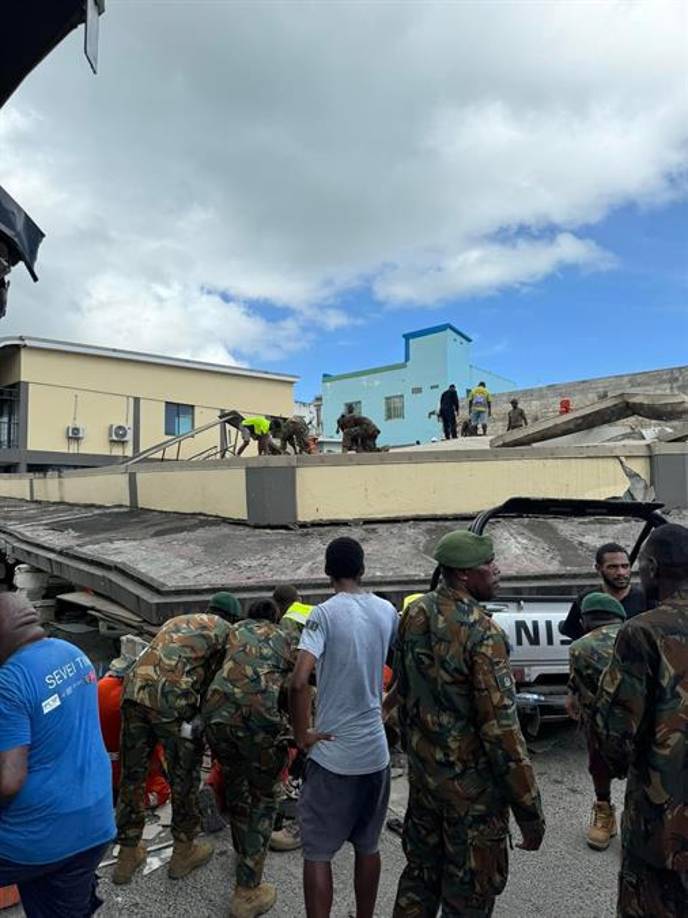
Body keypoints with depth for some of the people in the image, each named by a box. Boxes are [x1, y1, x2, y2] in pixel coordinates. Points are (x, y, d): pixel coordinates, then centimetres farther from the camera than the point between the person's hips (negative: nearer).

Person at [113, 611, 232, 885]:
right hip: (174, 699, -6)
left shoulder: (176, 621, 31)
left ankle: (127, 856, 35)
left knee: (132, 775, 20)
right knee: (184, 778, 15)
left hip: (135, 690, 6)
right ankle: (183, 852, 32)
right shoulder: (226, 630, 13)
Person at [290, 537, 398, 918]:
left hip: (332, 754, -5)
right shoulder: (388, 612, 0)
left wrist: (302, 736, -13)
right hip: (376, 751, 5)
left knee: (317, 853, 10)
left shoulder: (325, 614, -16)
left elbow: (298, 682, -26)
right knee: (368, 846, 22)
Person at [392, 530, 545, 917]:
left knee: (420, 873, 24)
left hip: (423, 773, 7)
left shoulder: (415, 613, -3)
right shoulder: (483, 633, -25)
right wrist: (530, 812, -14)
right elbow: (502, 729, -24)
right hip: (471, 785, -6)